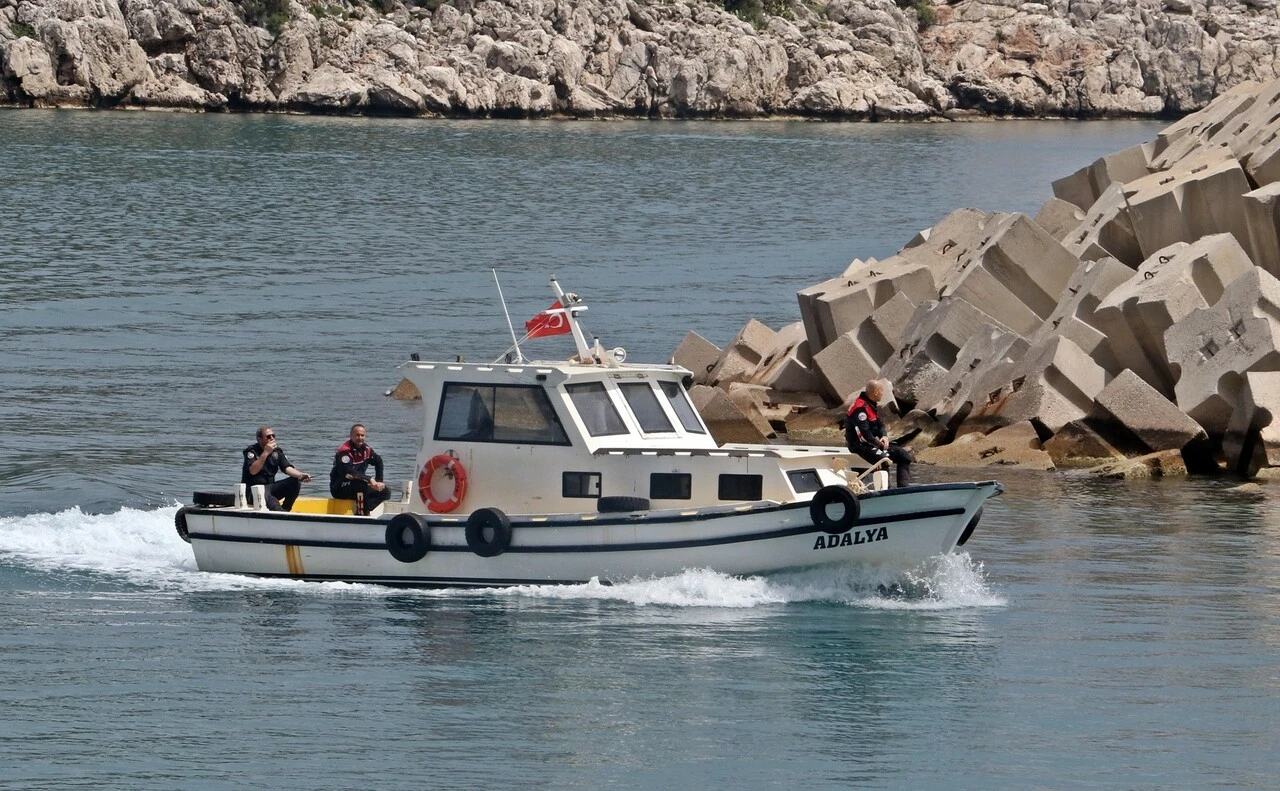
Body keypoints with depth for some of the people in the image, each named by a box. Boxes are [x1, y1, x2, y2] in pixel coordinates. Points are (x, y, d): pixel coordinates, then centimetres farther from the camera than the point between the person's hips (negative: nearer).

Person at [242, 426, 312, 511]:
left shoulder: (277, 451, 9)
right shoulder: (251, 451, -7)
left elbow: (287, 468, -3)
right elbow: (253, 471, -23)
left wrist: (300, 475, -24)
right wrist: (265, 453, -26)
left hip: (270, 486, 6)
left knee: (295, 482, -14)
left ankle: (285, 510, -17)